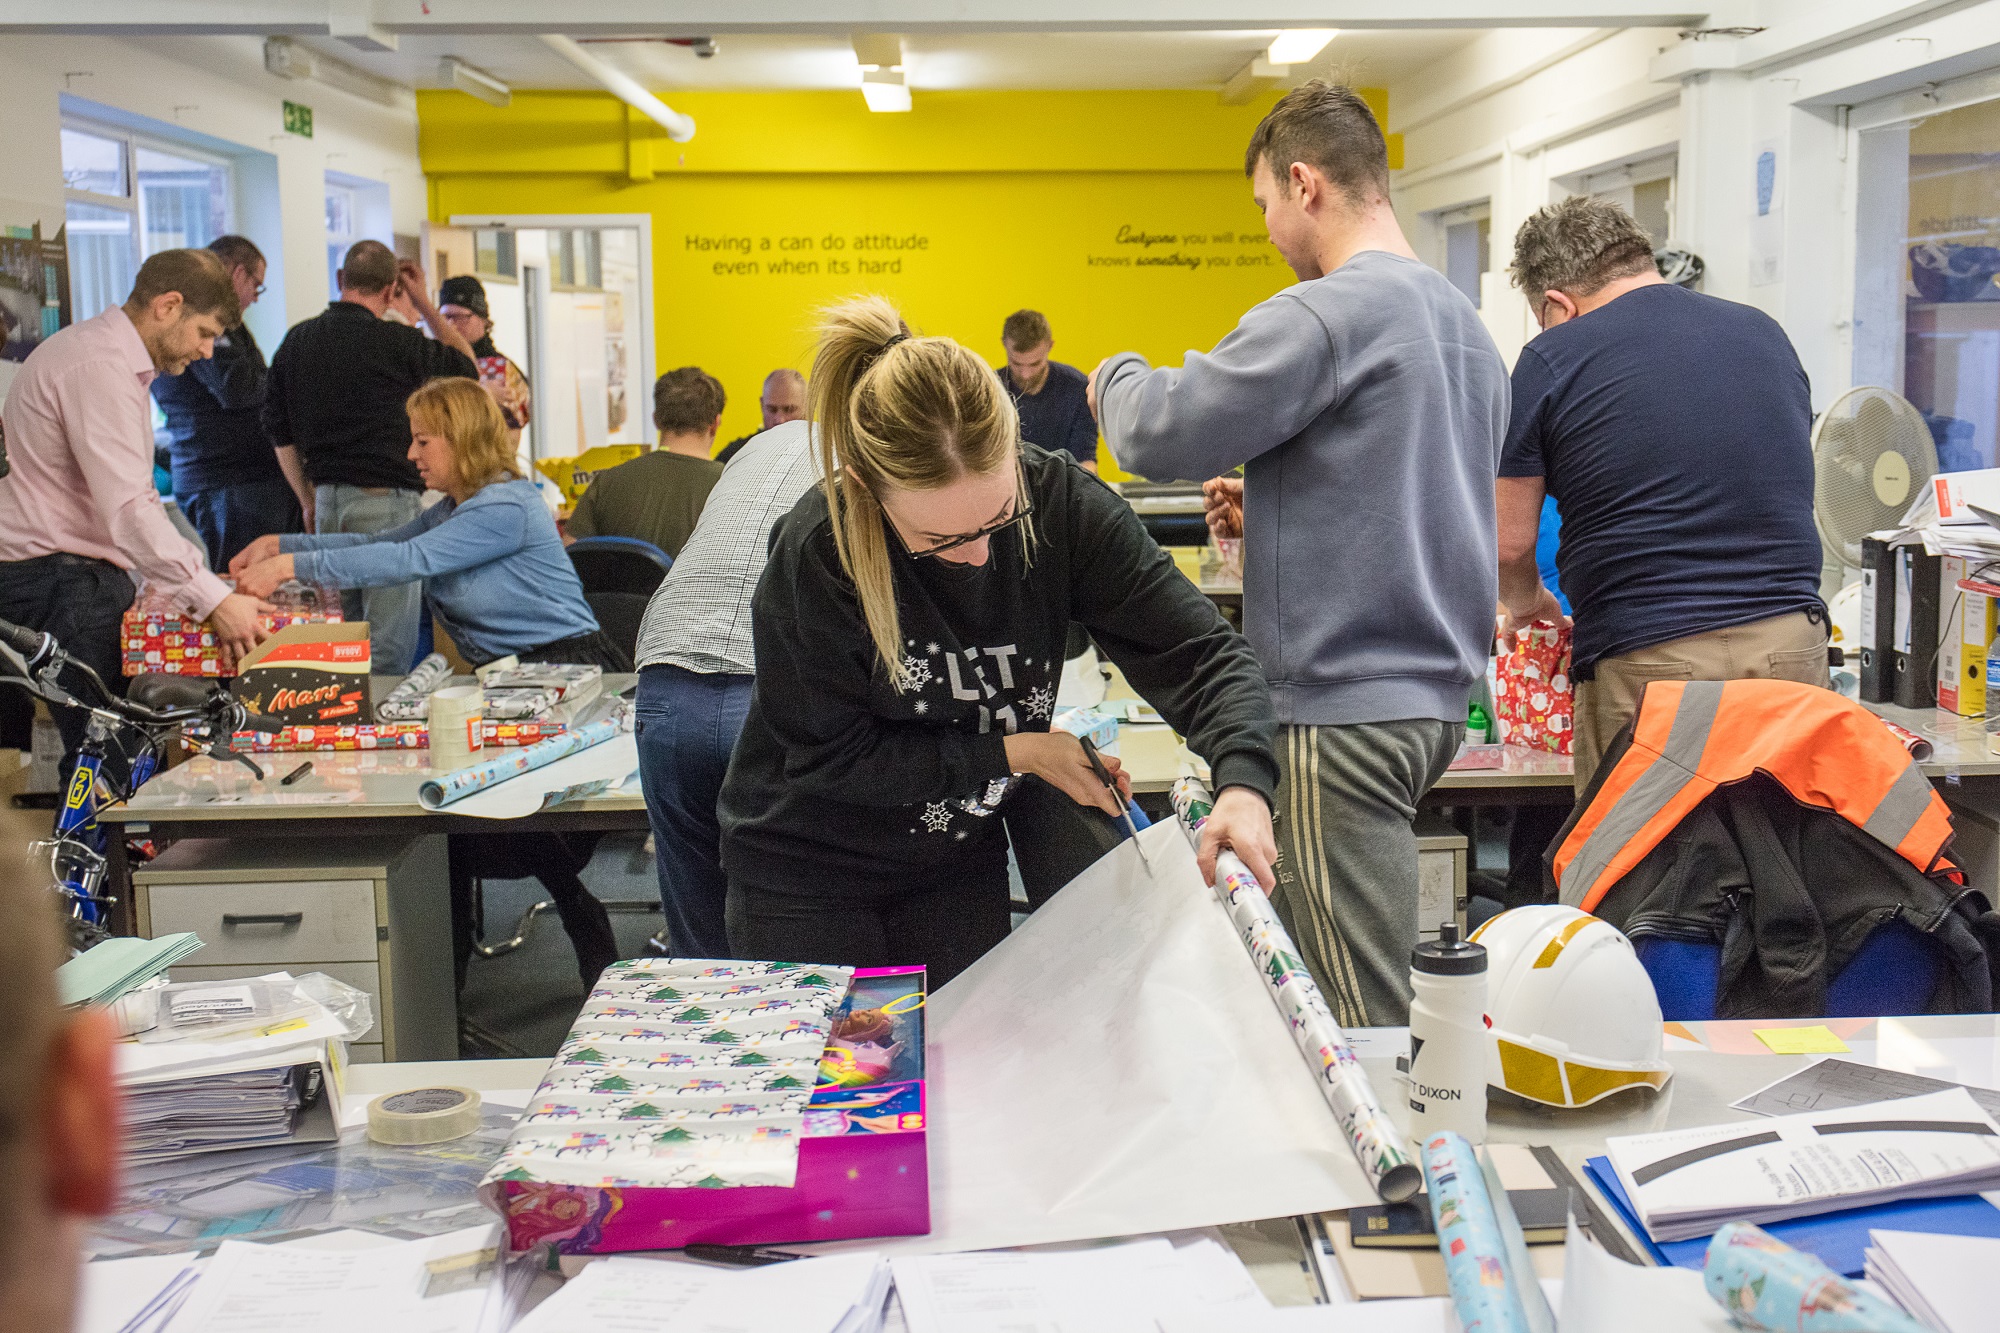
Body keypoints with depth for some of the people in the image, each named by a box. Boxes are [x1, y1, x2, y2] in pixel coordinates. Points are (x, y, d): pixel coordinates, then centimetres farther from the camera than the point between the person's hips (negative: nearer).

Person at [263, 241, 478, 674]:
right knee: (388, 651, -5)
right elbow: (468, 367, 6)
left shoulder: (296, 341, 8)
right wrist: (423, 302, 11)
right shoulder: (394, 341, -11)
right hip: (385, 500, -7)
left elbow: (280, 434, 14)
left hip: (328, 500, 7)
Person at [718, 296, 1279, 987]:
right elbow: (832, 759, -19)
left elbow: (1202, 654, -18)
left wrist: (1242, 786, -37)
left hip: (959, 863, 3)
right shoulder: (815, 554, -26)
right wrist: (1015, 752, -19)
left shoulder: (1061, 504, -19)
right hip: (808, 876, -3)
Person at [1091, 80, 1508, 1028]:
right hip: (1438, 696, 9)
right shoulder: (1464, 322, 15)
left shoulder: (1324, 315, -15)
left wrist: (1115, 377, 8)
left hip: (1345, 707, -9)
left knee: (1362, 1021, -4)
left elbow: (1159, 434, -13)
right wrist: (1276, 511, 17)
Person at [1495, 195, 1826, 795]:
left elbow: (1508, 543, 1)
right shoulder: (1765, 332, 14)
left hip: (1647, 660, -5)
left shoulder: (1551, 359, -1)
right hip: (1793, 646, 5)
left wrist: (1527, 604, 21)